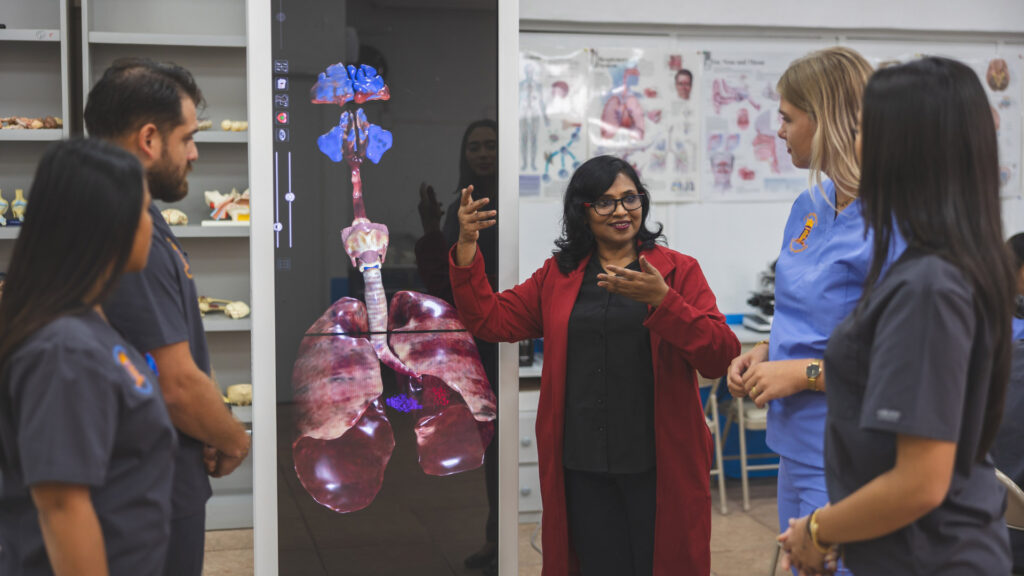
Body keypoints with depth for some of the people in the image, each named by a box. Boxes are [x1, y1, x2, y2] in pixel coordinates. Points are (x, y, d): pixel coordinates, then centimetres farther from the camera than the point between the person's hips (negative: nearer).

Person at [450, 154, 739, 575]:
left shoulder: (678, 271, 1)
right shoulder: (558, 276, 11)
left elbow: (720, 357, -10)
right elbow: (488, 320, 8)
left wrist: (661, 300, -24)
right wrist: (466, 245, -1)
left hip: (657, 463, -2)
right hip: (584, 465, 2)